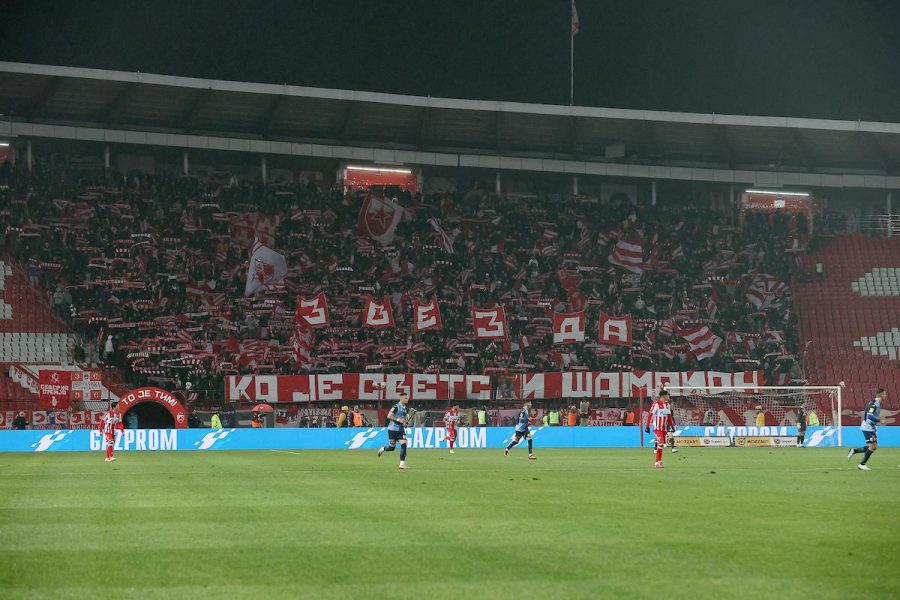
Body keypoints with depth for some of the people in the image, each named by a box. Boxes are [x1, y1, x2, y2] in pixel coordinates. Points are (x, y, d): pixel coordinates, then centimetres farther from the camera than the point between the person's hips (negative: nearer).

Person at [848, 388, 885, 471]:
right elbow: (870, 415, -28)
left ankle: (854, 450, 15)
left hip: (871, 429, 10)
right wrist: (880, 420, -26)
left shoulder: (877, 404, 14)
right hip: (867, 428, -10)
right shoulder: (874, 404, -17)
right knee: (872, 446, -11)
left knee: (874, 447, 7)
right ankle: (862, 464, -1)